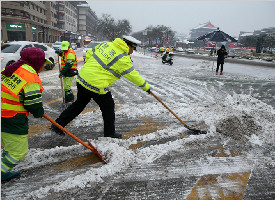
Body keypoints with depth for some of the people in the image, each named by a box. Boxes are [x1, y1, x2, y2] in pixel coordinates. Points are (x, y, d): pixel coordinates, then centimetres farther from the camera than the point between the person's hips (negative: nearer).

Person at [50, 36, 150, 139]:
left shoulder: (105, 44, 11)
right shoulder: (123, 58, -10)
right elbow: (132, 75, -5)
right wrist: (146, 86, 7)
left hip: (82, 78, 8)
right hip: (96, 85, -7)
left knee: (79, 104, 23)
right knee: (108, 107, 13)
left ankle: (57, 125, 30)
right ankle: (109, 133, 27)